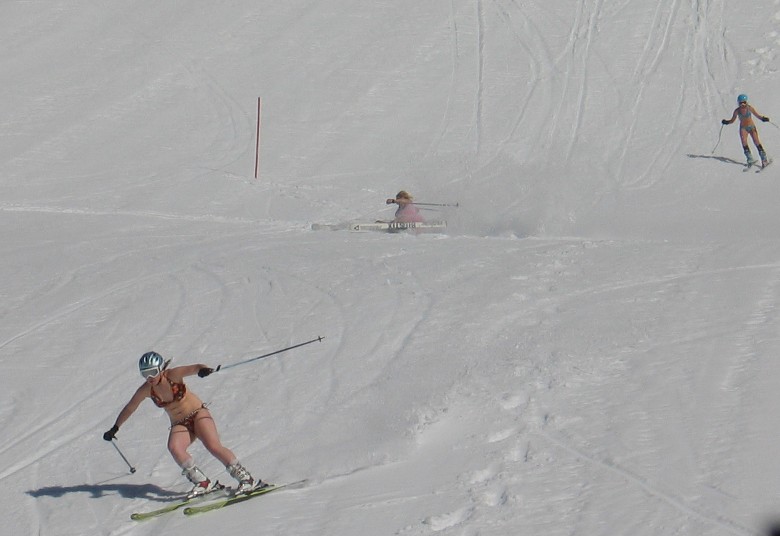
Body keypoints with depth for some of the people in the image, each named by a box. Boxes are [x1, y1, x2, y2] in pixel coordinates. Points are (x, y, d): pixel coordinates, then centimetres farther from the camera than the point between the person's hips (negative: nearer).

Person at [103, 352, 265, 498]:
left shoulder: (172, 375, -16)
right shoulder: (146, 390, -6)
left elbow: (194, 368, -32)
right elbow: (129, 408, 9)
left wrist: (203, 369, -55)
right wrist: (115, 428, 15)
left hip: (197, 413, -3)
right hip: (179, 424, 3)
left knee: (214, 447, -23)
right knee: (174, 448, -27)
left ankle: (246, 479, -15)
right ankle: (203, 483, -23)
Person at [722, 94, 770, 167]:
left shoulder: (749, 108, -9)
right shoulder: (737, 111, -5)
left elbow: (757, 115, -3)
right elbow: (732, 120, 5)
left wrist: (763, 118, -22)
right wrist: (726, 122, -13)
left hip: (751, 127, -1)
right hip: (743, 128, 1)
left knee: (757, 142, -12)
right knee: (744, 143, -19)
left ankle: (764, 159, -7)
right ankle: (750, 159, -18)